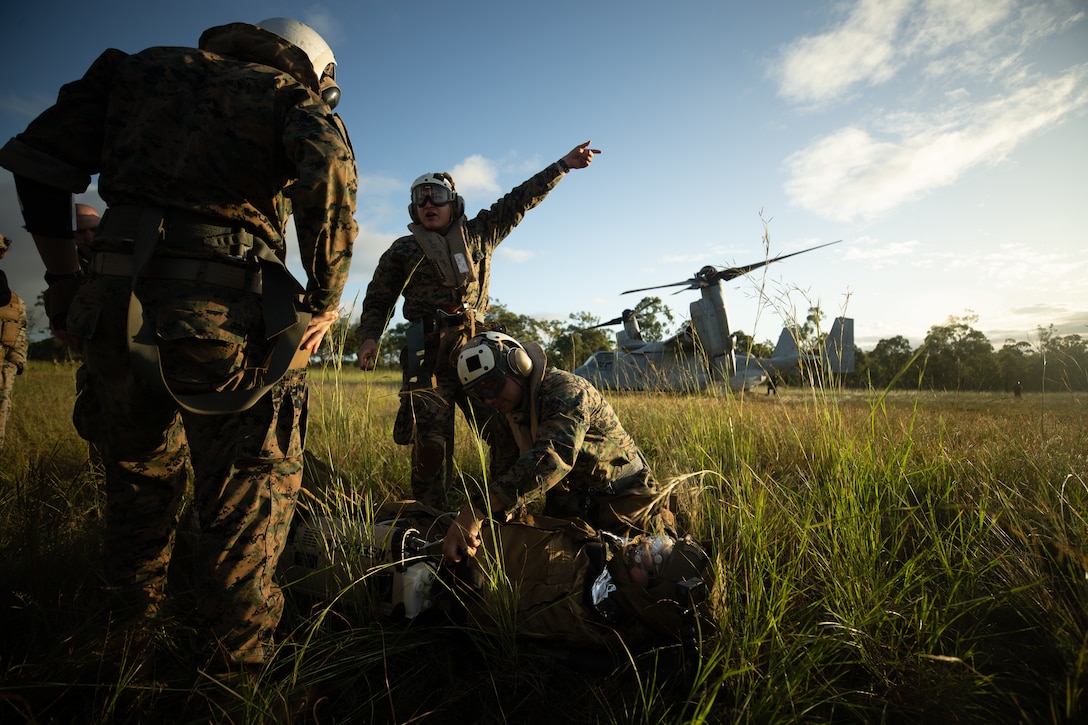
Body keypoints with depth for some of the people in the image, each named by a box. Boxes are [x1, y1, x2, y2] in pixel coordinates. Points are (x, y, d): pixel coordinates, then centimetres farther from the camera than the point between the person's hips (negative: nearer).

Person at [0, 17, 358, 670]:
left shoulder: (144, 69, 22)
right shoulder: (291, 97, 8)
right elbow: (331, 167, -16)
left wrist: (64, 277, 20)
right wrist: (323, 300, -10)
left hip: (118, 308, 5)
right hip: (227, 316, -5)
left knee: (141, 469, 25)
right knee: (251, 493, 9)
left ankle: (134, 617, 43)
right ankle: (234, 654, 16)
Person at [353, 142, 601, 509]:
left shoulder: (479, 232, 20)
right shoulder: (402, 250, 15)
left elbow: (520, 199, 21)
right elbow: (378, 300, 15)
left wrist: (564, 163, 23)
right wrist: (369, 337, -3)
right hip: (428, 354, -2)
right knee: (429, 441, -5)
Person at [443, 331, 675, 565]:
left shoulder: (566, 390, -25)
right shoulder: (507, 415, 1)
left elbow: (552, 457, -43)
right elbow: (504, 476, -1)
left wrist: (476, 511, -51)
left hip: (623, 500, -7)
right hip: (566, 509, 7)